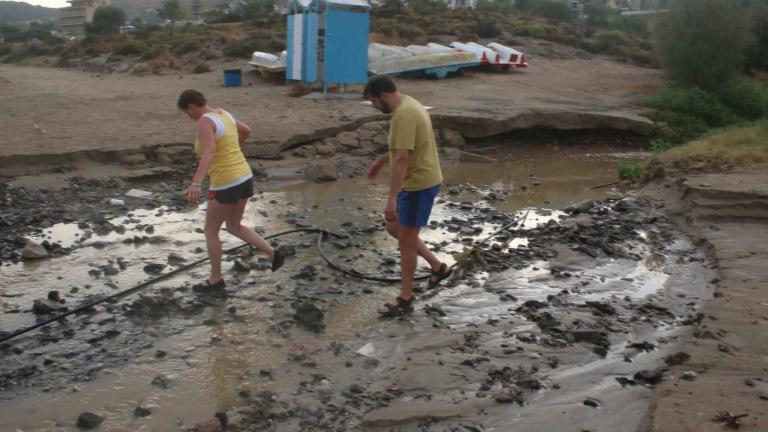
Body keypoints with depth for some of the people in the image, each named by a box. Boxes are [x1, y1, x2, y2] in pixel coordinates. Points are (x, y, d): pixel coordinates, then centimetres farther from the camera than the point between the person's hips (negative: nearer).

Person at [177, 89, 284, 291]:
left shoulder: (205, 122, -19)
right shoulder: (224, 114, 10)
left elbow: (209, 153, -37)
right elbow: (246, 131, 29)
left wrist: (195, 184, -48)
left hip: (225, 185, -9)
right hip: (244, 178, 9)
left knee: (211, 231, 12)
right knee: (234, 227, 24)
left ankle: (216, 279, 24)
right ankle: (273, 254, 14)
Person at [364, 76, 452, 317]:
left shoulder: (404, 114, -23)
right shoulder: (409, 105, 11)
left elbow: (401, 159, -31)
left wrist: (392, 199, -33)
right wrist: (380, 161, 32)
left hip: (419, 184, -10)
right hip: (418, 181, 10)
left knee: (406, 239, -1)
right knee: (394, 229, 19)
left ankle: (405, 300, 11)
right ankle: (437, 267, 28)